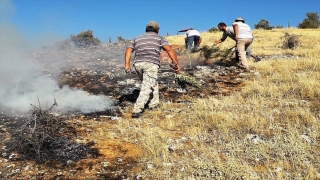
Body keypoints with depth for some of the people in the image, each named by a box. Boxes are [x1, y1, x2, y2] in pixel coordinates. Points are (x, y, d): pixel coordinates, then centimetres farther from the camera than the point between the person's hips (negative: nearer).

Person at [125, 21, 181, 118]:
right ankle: (137, 110, -18)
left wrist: (127, 65, 4)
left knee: (153, 82, 25)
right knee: (147, 88, -7)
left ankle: (154, 103, 28)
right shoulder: (160, 38, 17)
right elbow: (169, 50, 0)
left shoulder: (137, 38, 28)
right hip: (151, 64, -5)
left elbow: (128, 50, 13)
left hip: (138, 63, 5)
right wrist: (176, 64, -5)